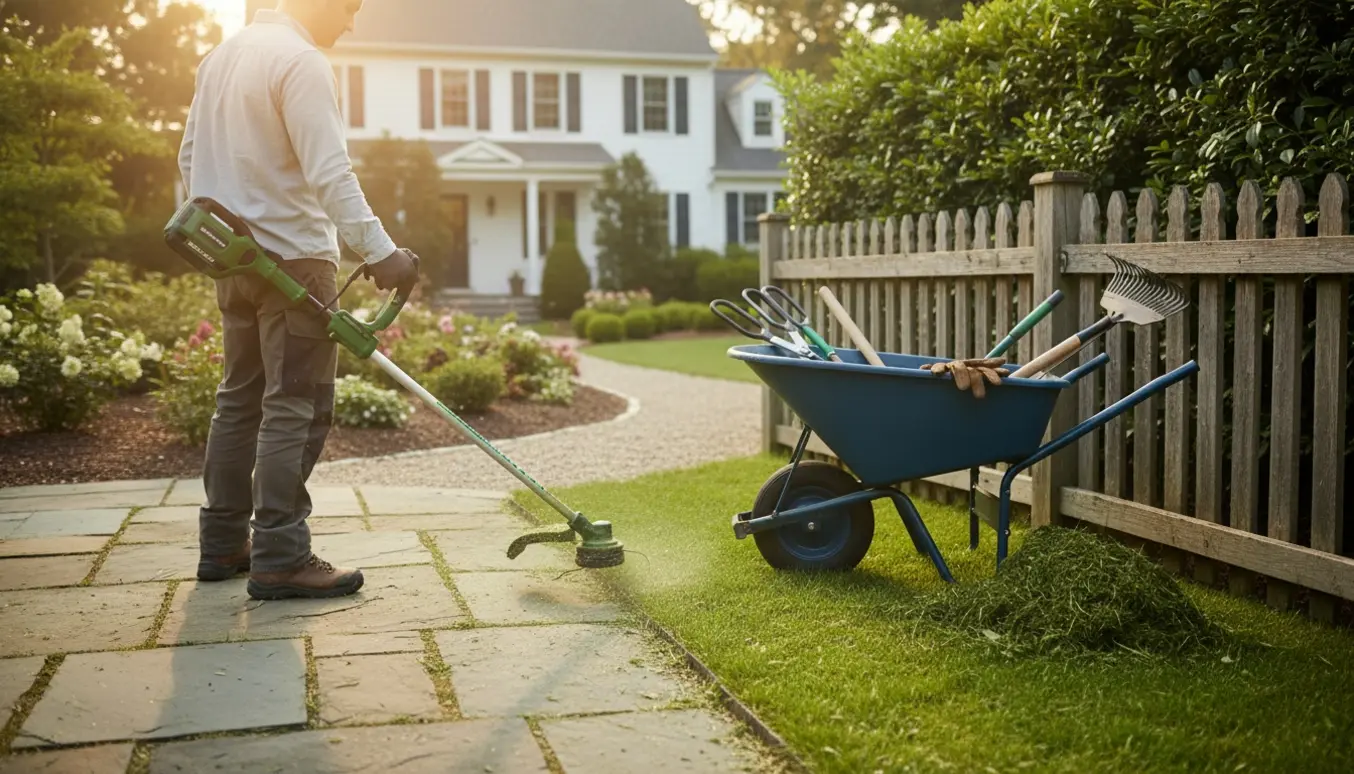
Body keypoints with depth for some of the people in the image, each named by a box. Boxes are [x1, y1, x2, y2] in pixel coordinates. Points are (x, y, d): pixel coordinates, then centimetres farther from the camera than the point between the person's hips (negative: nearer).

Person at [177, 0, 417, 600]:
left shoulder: (222, 55, 16)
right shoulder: (301, 60, -13)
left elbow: (190, 159, 21)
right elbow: (329, 175, -23)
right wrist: (380, 253, -24)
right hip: (294, 258, -9)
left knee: (240, 398, 14)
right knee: (296, 408, -6)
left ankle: (222, 544, 20)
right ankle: (280, 560, -5)